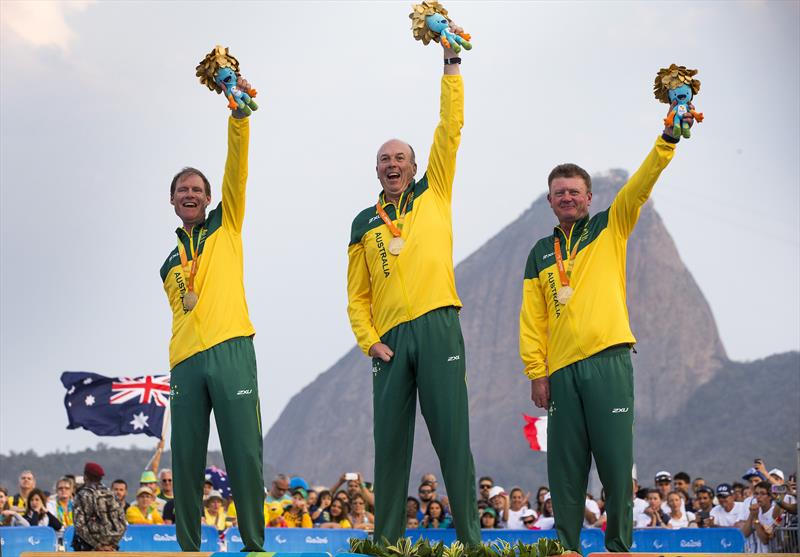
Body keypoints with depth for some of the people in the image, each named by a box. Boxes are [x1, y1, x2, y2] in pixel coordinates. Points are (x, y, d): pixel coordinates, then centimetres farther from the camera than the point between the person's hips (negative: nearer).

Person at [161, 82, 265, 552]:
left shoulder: (227, 226, 13)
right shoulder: (170, 262, 23)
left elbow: (237, 169, 0)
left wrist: (239, 117, -12)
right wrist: (179, 359, 10)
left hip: (230, 350, -4)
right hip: (185, 359, 4)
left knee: (244, 452, -8)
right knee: (186, 459, 2)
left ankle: (254, 543, -3)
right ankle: (188, 546, 8)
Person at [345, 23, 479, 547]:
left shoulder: (434, 195, 12)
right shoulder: (365, 223, 16)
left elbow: (451, 130, 5)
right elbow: (357, 294, 14)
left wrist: (452, 65, 0)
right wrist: (369, 340, -1)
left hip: (438, 327, -2)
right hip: (390, 338, 2)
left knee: (452, 436, -6)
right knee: (391, 442, 3)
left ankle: (471, 538, -5)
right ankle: (386, 541, 8)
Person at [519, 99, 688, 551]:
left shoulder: (610, 229, 11)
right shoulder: (541, 254, 17)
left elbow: (640, 186, -4)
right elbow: (532, 319, 12)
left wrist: (667, 141, -17)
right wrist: (536, 371, 3)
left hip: (608, 359, -2)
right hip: (560, 368, 3)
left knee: (616, 458, -4)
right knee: (566, 465, 3)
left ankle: (621, 545, 4)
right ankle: (567, 547, 9)